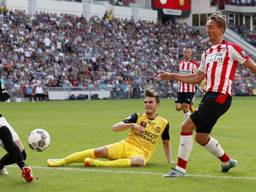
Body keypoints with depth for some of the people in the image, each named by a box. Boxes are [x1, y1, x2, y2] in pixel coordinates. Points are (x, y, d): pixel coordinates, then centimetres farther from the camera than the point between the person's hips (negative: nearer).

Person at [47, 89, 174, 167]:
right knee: (102, 151, -26)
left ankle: (98, 164, -53)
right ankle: (61, 161, -26)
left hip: (141, 153, -1)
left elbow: (166, 142, 23)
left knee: (139, 162, -40)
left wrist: (170, 161, 17)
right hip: (126, 145, 1)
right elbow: (114, 128, -2)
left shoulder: (163, 123, 7)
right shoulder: (138, 117, 6)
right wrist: (132, 125, -15)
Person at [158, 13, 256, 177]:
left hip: (220, 97, -8)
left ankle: (181, 168, -5)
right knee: (201, 137, 13)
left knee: (187, 126, -14)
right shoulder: (207, 54, 18)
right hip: (209, 96, 8)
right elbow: (197, 78, 21)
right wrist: (172, 76, 20)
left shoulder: (230, 48, -3)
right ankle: (227, 161, 36)